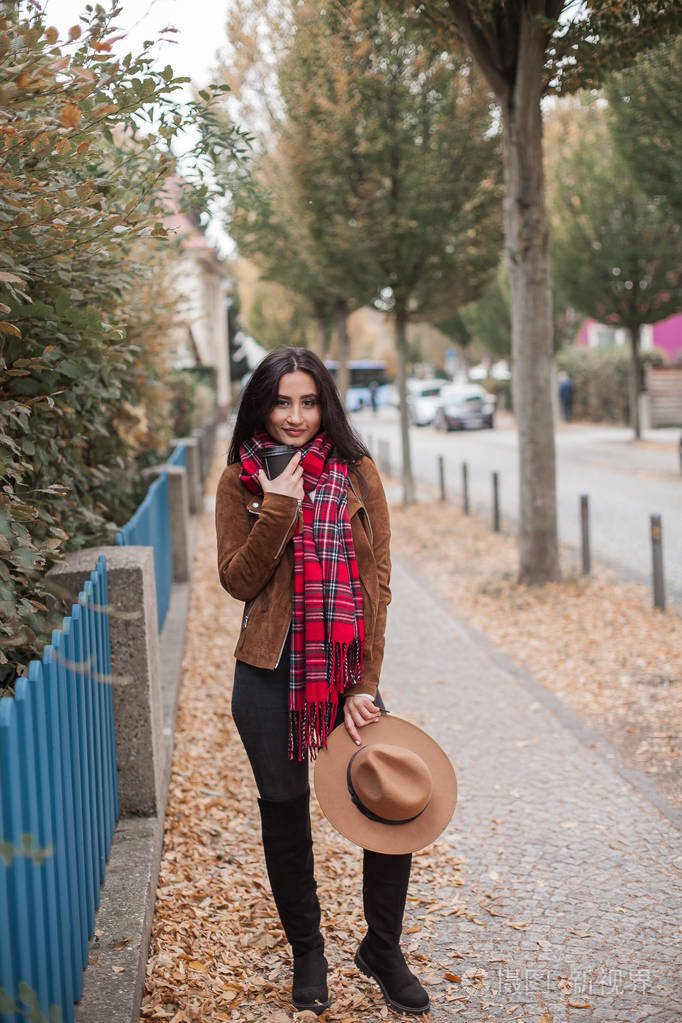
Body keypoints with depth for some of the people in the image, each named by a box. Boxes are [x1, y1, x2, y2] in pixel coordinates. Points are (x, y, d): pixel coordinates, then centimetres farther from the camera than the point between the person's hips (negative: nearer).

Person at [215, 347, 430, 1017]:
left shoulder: (356, 474, 1)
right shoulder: (240, 482, 2)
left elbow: (377, 582, -2)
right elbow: (237, 581, -5)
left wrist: (365, 685, -8)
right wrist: (277, 509, -17)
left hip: (346, 669, 0)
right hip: (269, 673, 0)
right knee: (285, 815, 12)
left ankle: (382, 950, 21)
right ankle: (306, 952, 33)